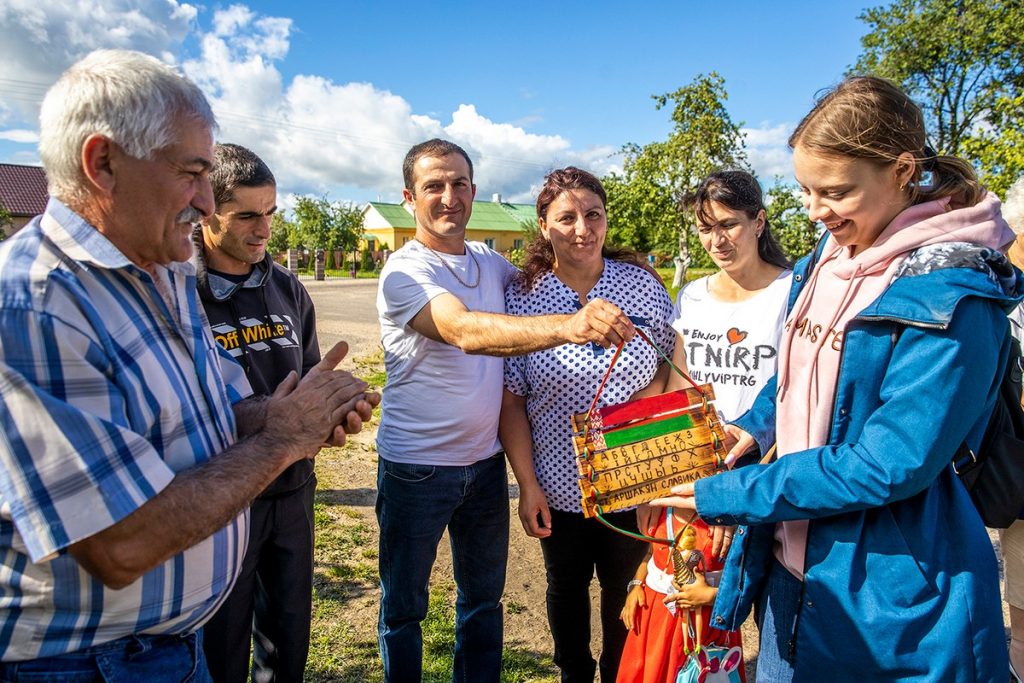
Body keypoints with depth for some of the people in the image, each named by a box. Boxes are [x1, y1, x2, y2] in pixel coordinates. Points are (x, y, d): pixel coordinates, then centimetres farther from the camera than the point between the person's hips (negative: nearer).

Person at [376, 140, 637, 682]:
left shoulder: (488, 261, 4)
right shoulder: (405, 272, -17)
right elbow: (465, 331, -35)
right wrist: (571, 326, -50)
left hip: (485, 461, 6)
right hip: (416, 469, -5)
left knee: (483, 598, 21)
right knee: (403, 607, 15)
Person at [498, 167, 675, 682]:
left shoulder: (642, 283, -6)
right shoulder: (521, 299, -9)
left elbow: (674, 369, 3)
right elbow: (510, 401, -6)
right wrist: (527, 484, -8)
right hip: (559, 485, 0)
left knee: (626, 594, 19)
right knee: (566, 590, 22)